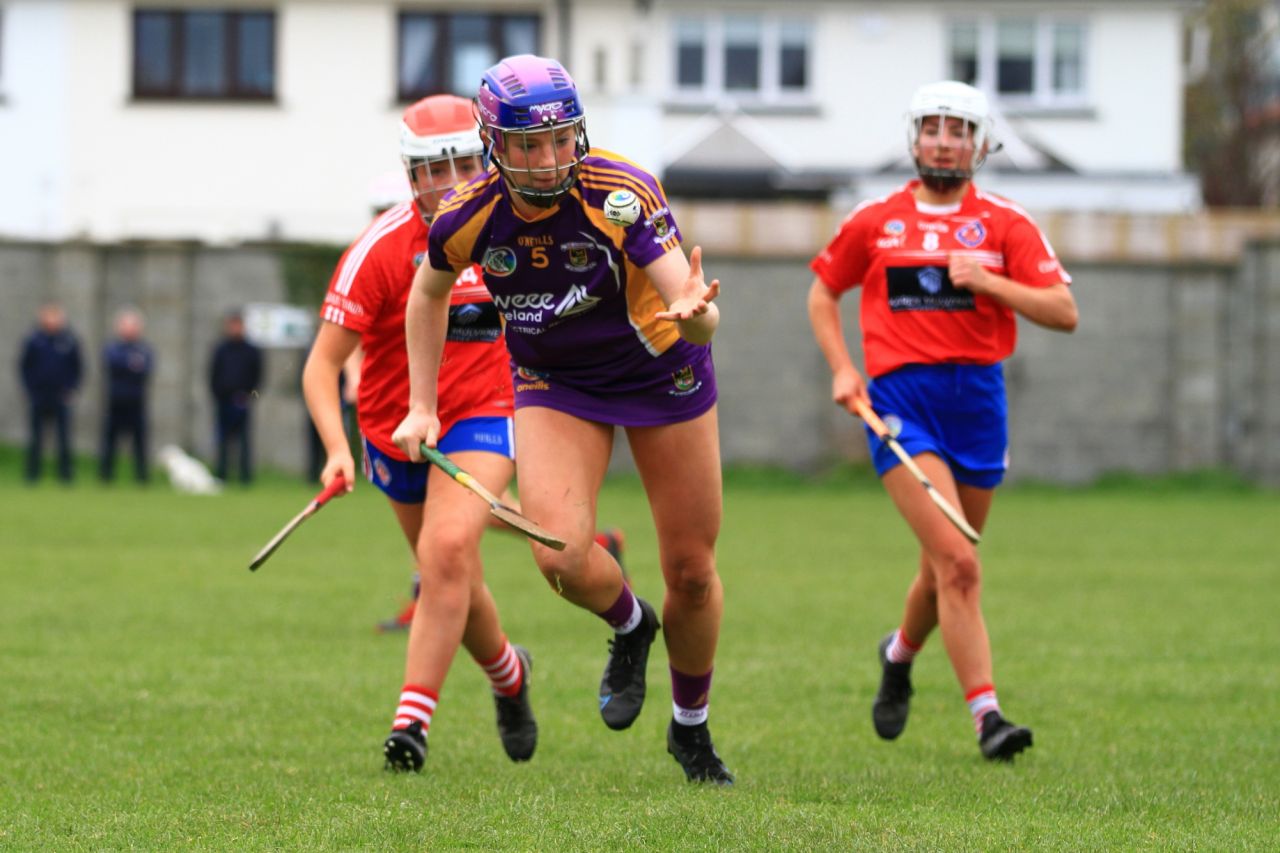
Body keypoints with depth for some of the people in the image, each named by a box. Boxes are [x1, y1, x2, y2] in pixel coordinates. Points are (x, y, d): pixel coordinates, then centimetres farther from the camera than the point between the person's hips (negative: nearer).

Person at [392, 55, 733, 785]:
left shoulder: (621, 196, -30)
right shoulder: (470, 216, -19)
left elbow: (698, 314, -38)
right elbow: (429, 294, 5)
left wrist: (694, 312, -62)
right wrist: (423, 407, 4)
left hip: (662, 372, -2)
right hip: (555, 387, 2)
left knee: (692, 572, 3)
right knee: (562, 556, -22)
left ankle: (692, 730, 29)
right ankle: (630, 628, 15)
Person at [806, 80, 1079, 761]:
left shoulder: (1005, 225, 4)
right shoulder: (874, 221, 7)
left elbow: (1064, 313, -3)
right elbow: (822, 294, 20)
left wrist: (987, 280, -15)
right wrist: (842, 369, 6)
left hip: (976, 401, 2)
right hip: (900, 400, -2)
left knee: (946, 567, 13)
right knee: (957, 561, -18)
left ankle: (900, 655, 45)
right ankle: (986, 714, -18)